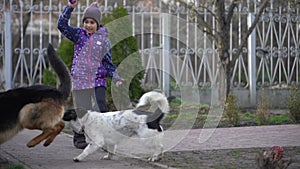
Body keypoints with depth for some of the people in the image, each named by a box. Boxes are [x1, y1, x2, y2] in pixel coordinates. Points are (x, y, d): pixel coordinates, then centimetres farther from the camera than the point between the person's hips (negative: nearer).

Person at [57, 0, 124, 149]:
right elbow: (62, 25, -7)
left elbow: (108, 62, 7)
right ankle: (79, 136, 24)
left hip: (98, 79, 0)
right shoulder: (79, 34, 5)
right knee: (81, 110, 5)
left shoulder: (103, 39, 5)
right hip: (79, 79, 0)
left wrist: (115, 77, -7)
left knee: (102, 109, -13)